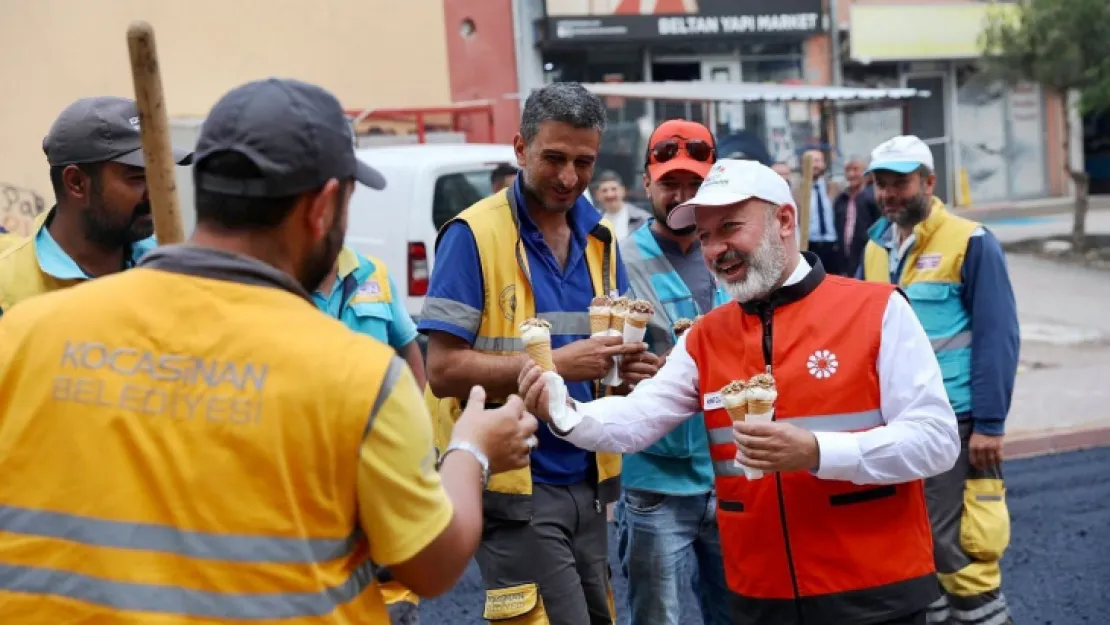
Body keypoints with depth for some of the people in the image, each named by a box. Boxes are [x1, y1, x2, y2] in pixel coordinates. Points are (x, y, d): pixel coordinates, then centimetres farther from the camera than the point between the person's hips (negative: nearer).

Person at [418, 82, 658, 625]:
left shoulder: (599, 238, 8)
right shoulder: (474, 234, -12)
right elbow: (444, 370, -16)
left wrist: (631, 365, -6)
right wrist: (556, 363, -22)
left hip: (586, 480, 7)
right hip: (517, 484, -7)